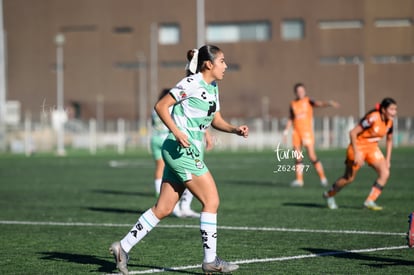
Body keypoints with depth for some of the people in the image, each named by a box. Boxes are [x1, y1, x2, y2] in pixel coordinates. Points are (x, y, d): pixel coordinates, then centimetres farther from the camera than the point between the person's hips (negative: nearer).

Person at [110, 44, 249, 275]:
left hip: (190, 152, 9)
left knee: (164, 209, 9)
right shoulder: (192, 84, -12)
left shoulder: (213, 88, 14)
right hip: (181, 150, -9)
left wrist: (235, 129, 4)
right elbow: (161, 106, -12)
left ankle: (124, 247, 13)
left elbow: (216, 120, 21)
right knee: (212, 201, -7)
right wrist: (177, 132, -21)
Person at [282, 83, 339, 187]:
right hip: (296, 132, 4)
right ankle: (299, 180, 9)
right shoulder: (293, 104, 10)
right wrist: (286, 131, 15)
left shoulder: (308, 101, -1)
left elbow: (319, 103, -18)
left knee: (312, 156, -11)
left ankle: (323, 178, -5)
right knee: (297, 157, 3)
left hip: (307, 132, -4)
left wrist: (329, 103, -36)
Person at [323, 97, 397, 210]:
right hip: (359, 147, -6)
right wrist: (356, 153, -26)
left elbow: (389, 140, 14)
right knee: (349, 178, 6)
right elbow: (353, 133, -26)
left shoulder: (389, 122, -4)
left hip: (372, 148, 6)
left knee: (385, 173, -14)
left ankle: (370, 201, -10)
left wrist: (387, 159, 10)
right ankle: (329, 195, 31)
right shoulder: (372, 118, -27)